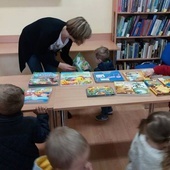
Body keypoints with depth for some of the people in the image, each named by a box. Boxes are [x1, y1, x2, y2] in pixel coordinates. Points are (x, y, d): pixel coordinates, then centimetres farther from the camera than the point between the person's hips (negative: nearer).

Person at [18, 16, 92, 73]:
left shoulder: (69, 36, -21)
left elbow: (64, 55, -4)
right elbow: (39, 53, -28)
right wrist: (59, 64, -30)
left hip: (47, 48, 5)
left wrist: (75, 65, -18)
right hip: (29, 45, -5)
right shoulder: (50, 30, -40)